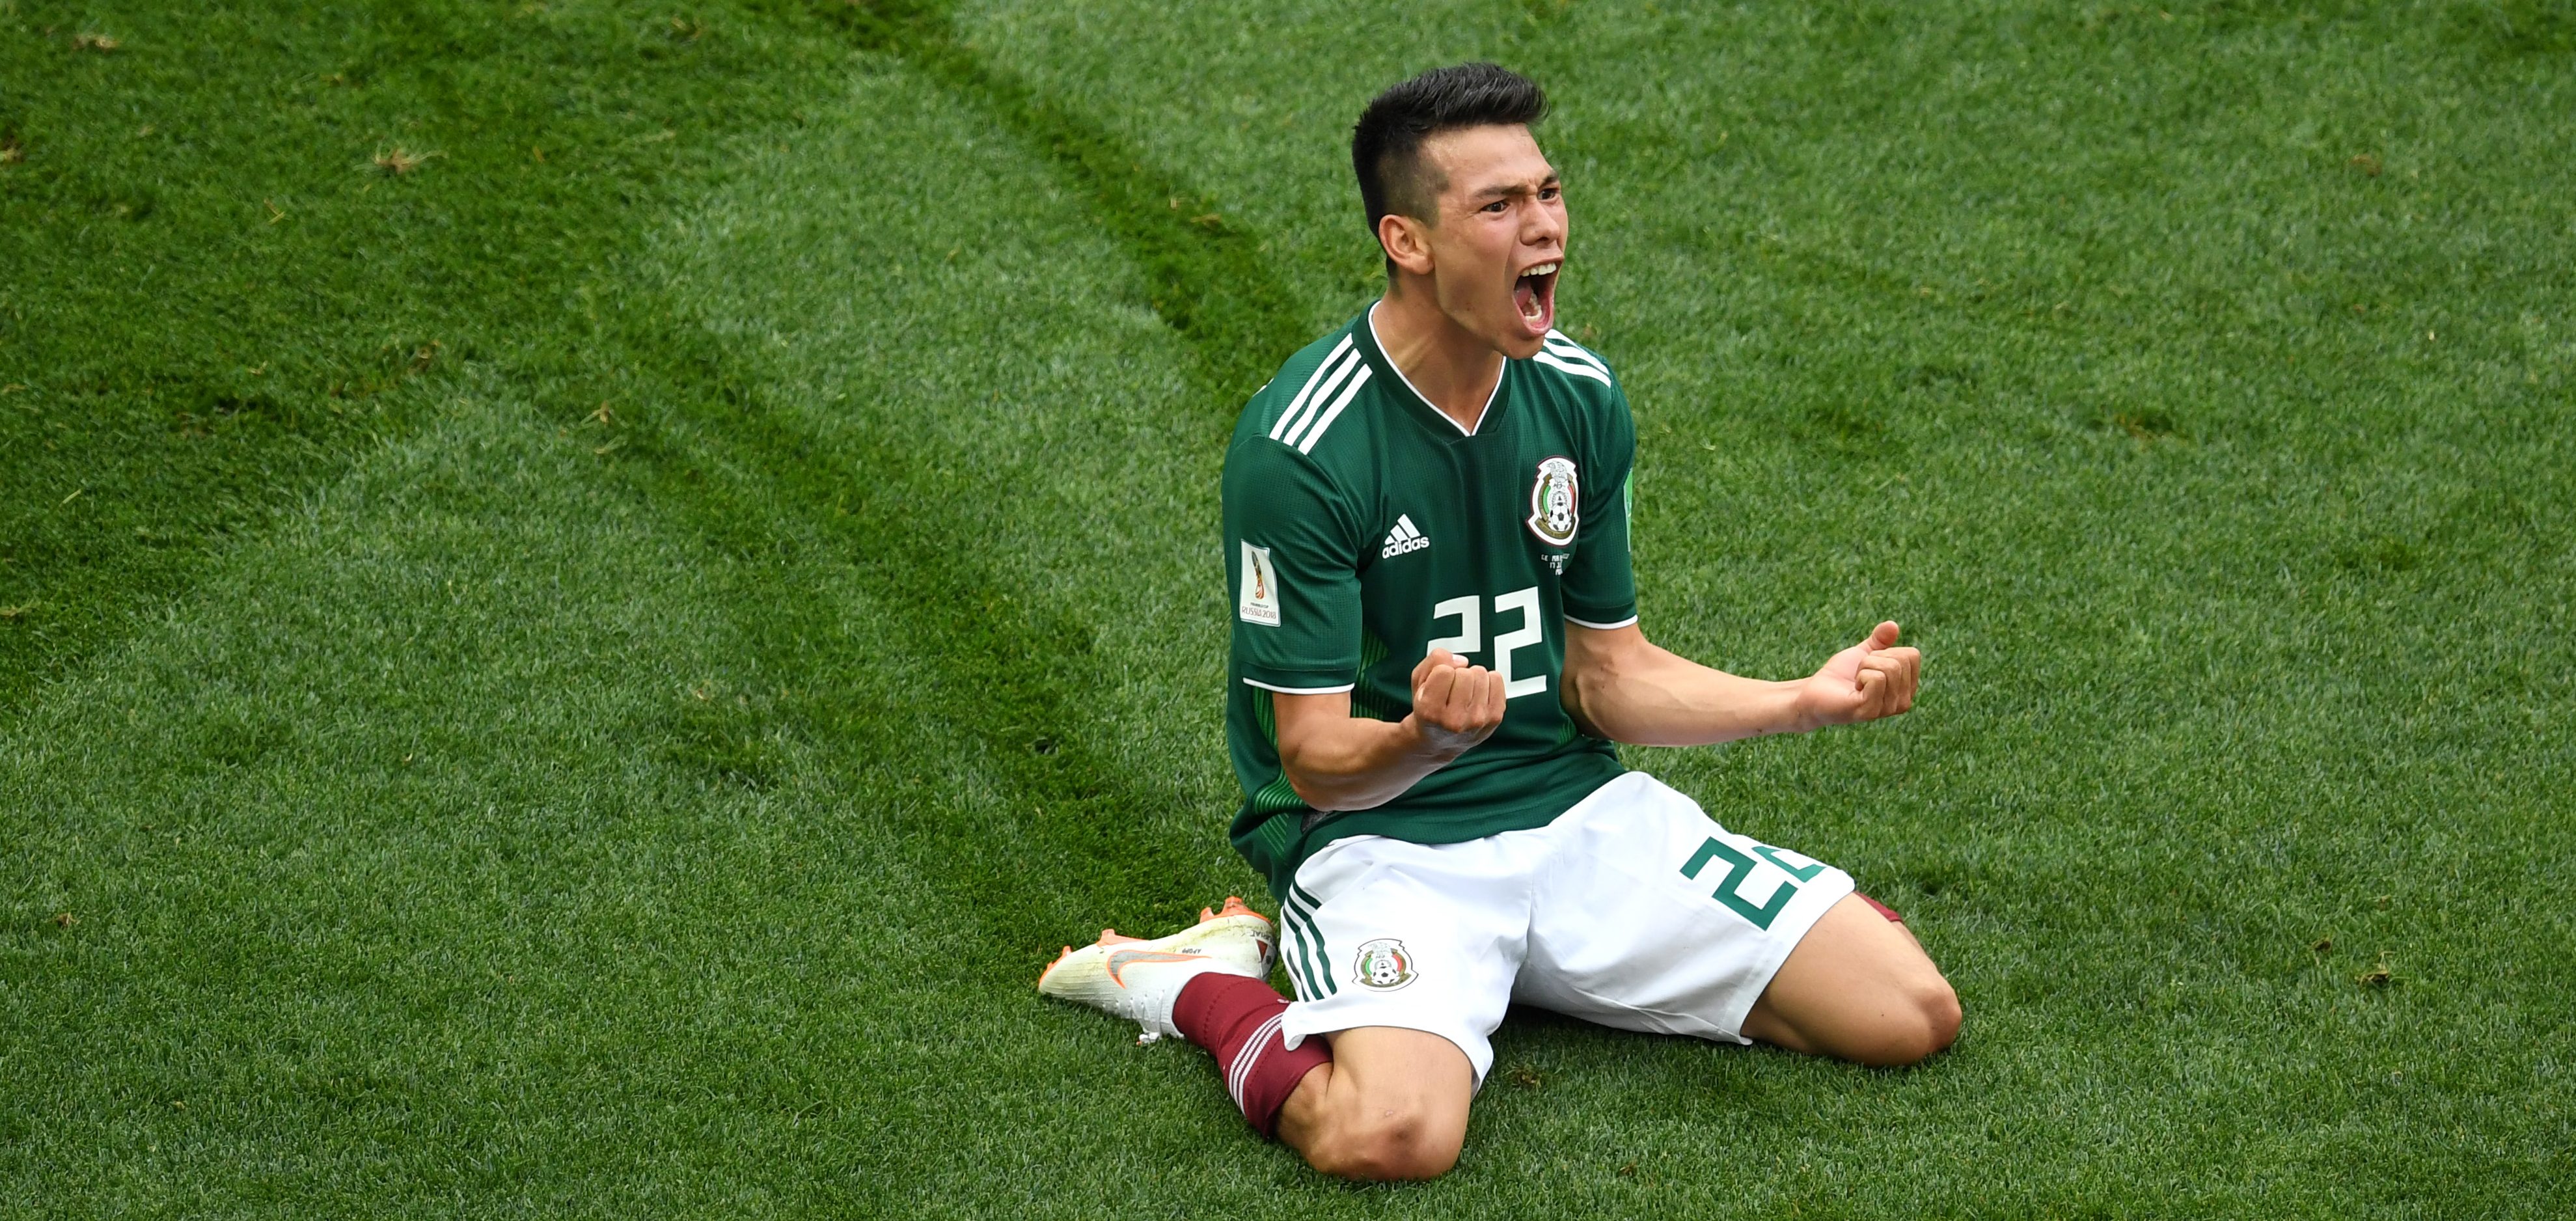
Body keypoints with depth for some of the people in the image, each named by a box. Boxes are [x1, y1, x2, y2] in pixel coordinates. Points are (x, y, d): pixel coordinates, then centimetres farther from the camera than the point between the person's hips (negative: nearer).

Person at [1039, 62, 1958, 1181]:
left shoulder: (1578, 396, 4)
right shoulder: (1300, 446, -17)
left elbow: (1611, 678, 11)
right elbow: (1319, 762, -15)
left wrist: (1810, 699, -3)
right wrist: (1427, 738, -38)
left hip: (1576, 805, 7)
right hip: (1376, 832, -7)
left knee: (1911, 1014, -4)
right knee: (1395, 1133, -37)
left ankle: (1516, 965, 10)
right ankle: (1195, 984, -2)